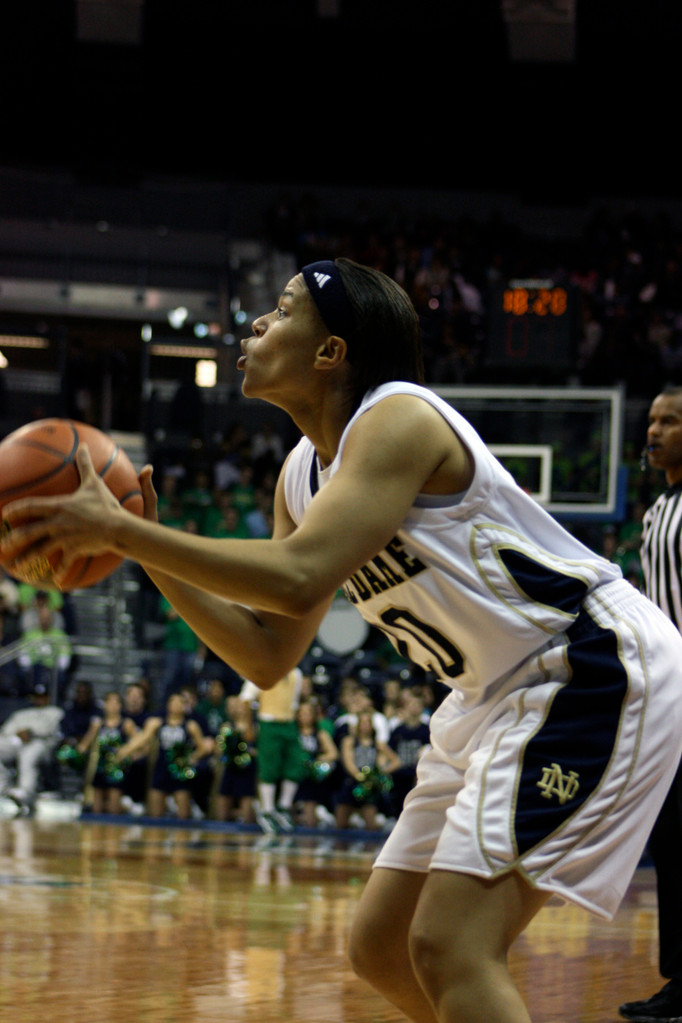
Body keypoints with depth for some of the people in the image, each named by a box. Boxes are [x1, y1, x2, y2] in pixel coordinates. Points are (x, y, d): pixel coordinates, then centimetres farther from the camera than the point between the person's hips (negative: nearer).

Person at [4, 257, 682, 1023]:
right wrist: (146, 551, 1)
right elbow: (269, 656, 11)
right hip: (500, 693, 10)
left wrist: (118, 530, -28)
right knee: (381, 948, 11)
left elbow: (299, 581, -33)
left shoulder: (398, 420, -19)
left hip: (594, 668, -10)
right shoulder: (303, 475, 9)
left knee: (449, 947, -19)